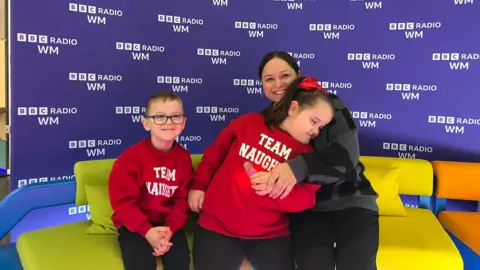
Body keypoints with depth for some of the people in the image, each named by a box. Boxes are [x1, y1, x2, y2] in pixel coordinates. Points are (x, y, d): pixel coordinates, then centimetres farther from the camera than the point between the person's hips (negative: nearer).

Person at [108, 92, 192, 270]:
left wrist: (170, 229, -14)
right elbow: (123, 201, -12)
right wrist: (147, 231, -21)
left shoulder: (183, 158, -1)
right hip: (134, 224, -3)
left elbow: (182, 199, 1)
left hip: (167, 223, 3)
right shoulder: (131, 157, -12)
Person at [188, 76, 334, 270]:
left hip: (271, 234, 2)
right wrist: (199, 185, 9)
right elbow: (214, 155, 9)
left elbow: (304, 200, -9)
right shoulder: (248, 123, -1)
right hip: (217, 225, -1)